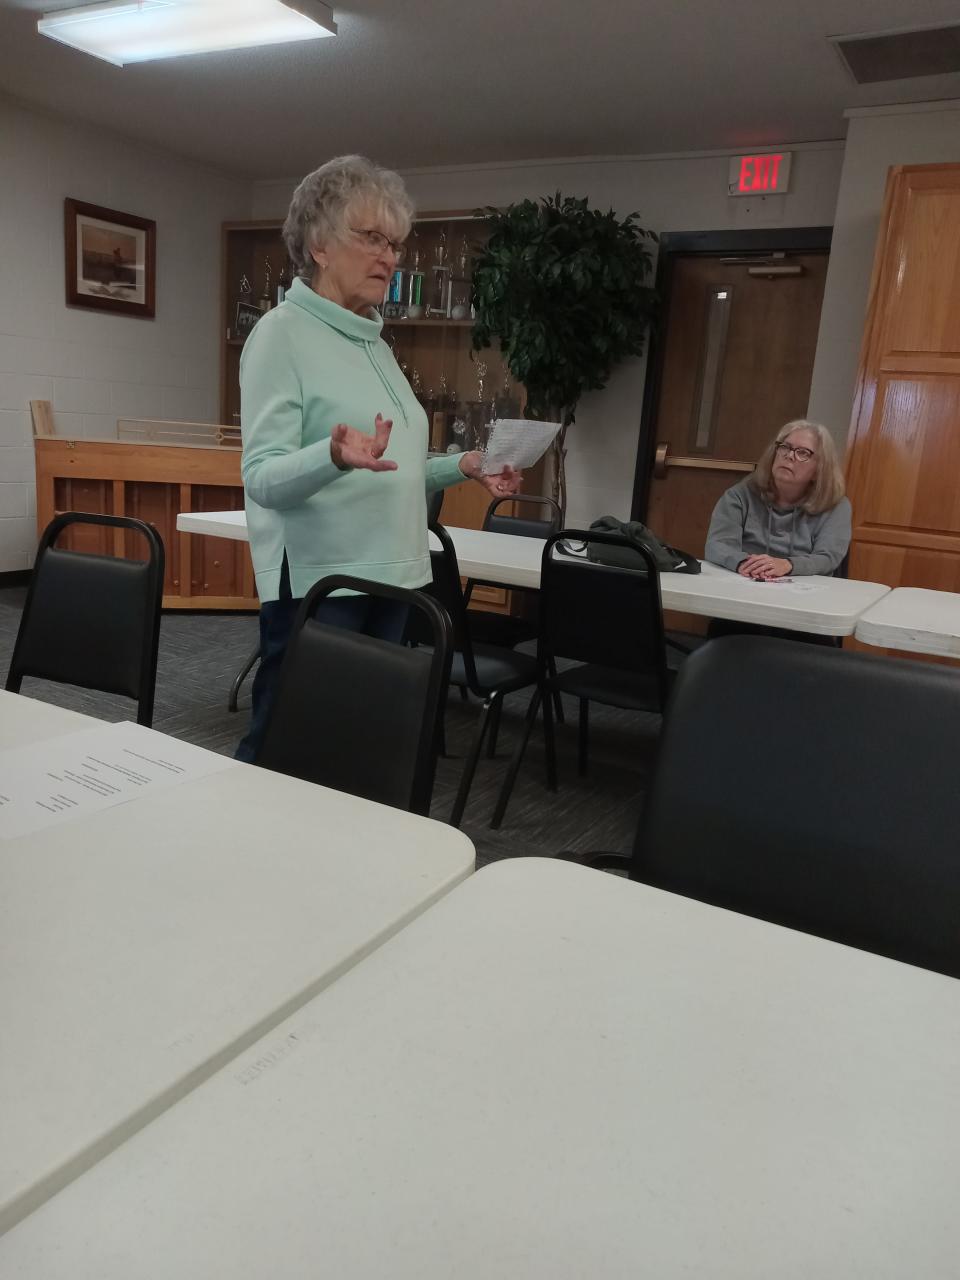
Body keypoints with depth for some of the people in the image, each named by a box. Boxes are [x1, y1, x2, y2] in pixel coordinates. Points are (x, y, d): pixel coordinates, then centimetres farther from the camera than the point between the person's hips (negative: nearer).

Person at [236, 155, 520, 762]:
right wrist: (336, 457, -35)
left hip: (390, 577, 8)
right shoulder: (283, 332, -7)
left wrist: (461, 468, 9)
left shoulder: (374, 340, 15)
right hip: (317, 581, -7)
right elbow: (263, 476, -16)